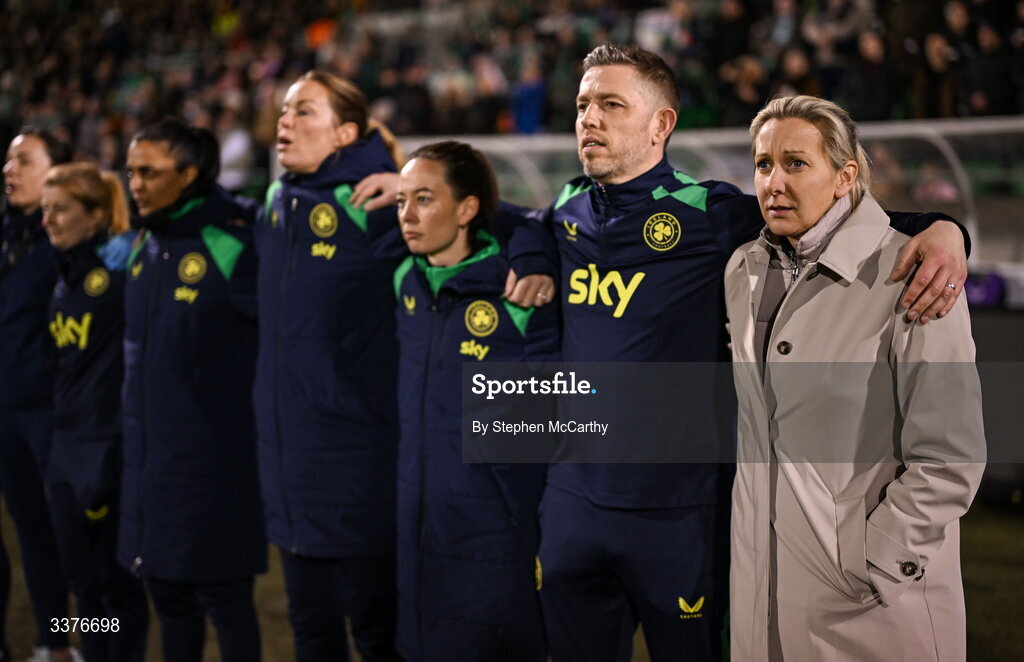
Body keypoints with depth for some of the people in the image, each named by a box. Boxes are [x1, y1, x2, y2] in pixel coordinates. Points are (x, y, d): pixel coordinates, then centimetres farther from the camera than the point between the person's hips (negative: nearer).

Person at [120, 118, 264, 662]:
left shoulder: (230, 243, -15)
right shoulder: (143, 247, 9)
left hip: (213, 456, -7)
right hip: (150, 454, 7)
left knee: (223, 597, 1)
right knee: (168, 594, 16)